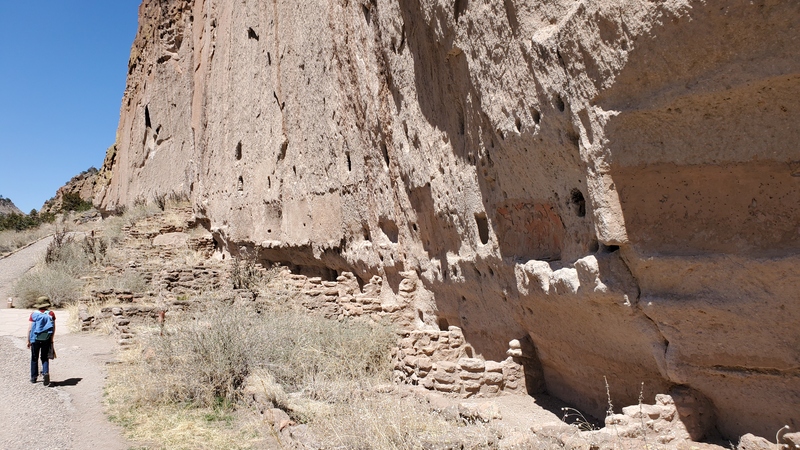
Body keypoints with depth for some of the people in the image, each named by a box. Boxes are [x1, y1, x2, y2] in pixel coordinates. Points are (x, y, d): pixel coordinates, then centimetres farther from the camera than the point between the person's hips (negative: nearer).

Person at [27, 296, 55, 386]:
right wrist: (51, 339, 11)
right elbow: (54, 328, 1)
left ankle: (34, 377, 21)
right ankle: (46, 373, -13)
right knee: (45, 358, 9)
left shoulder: (34, 315, -4)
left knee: (34, 358, 14)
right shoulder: (51, 314, -1)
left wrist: (28, 341, 5)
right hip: (47, 340, 0)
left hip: (35, 339, 0)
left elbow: (29, 329, -4)